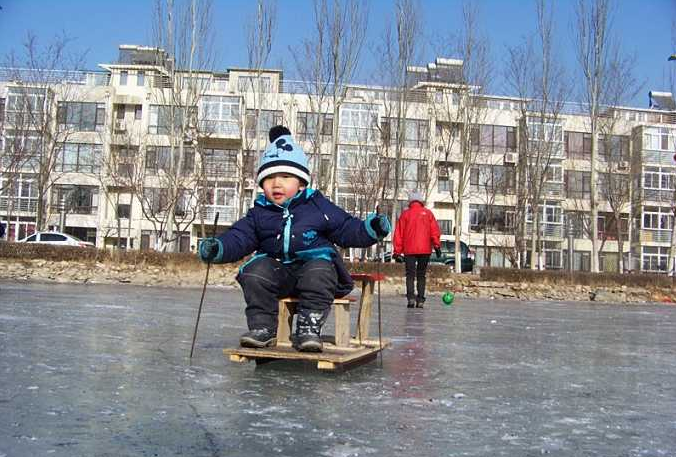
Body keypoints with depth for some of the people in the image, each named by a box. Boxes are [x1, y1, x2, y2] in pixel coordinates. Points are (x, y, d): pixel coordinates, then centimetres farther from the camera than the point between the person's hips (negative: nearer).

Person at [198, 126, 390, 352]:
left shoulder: (318, 206, 4)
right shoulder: (259, 212, 9)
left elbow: (346, 229, 6)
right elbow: (239, 236, 5)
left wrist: (370, 229, -11)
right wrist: (218, 247, -15)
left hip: (315, 263, -2)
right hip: (276, 268, 2)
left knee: (319, 272, -33)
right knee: (256, 272, -25)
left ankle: (309, 327, -26)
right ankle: (262, 327, -14)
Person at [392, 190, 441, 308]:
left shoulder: (405, 214, 7)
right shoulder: (428, 213, 8)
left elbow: (399, 233, 5)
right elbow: (435, 230, -1)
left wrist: (397, 251, 7)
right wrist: (437, 245, 0)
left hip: (409, 250, -1)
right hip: (425, 250, 1)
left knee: (410, 275, 0)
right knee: (421, 275, 10)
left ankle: (411, 297, -17)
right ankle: (420, 300, 4)